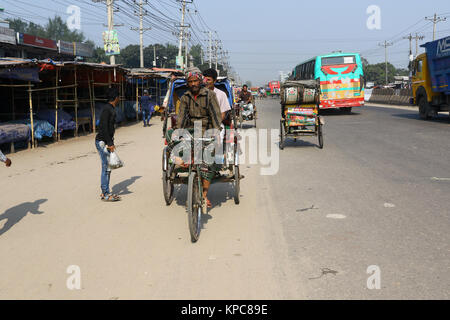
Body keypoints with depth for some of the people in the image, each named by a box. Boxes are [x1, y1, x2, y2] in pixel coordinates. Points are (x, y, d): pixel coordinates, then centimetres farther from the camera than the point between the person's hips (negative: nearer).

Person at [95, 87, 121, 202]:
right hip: (102, 141, -10)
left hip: (106, 141, 10)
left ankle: (105, 192, 20)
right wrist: (110, 143, -20)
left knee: (107, 168, 13)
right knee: (106, 168, -6)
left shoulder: (111, 109, 15)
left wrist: (111, 142, 19)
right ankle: (106, 194, -1)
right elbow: (104, 127, -20)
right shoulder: (107, 109, -15)